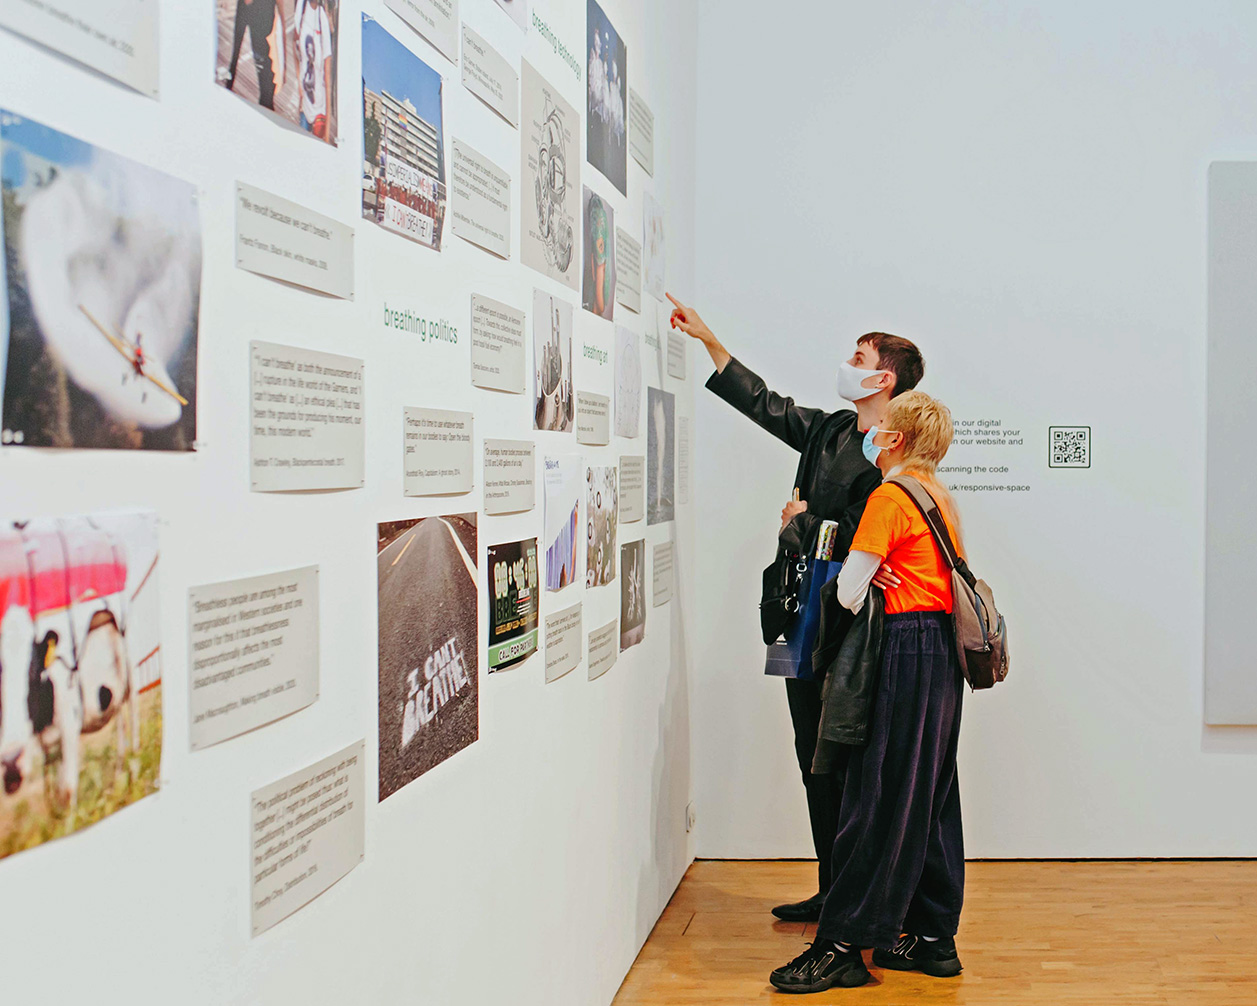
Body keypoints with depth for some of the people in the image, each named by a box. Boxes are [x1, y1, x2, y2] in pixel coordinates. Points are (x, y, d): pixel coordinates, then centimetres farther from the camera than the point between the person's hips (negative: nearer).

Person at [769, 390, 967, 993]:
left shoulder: (889, 498, -11)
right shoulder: (940, 497, 15)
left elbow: (849, 593, -14)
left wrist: (865, 581, 8)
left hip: (905, 654, -9)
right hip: (942, 652, 9)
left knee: (877, 800, -6)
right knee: (929, 797, 13)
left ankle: (840, 948, -2)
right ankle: (934, 938, 20)